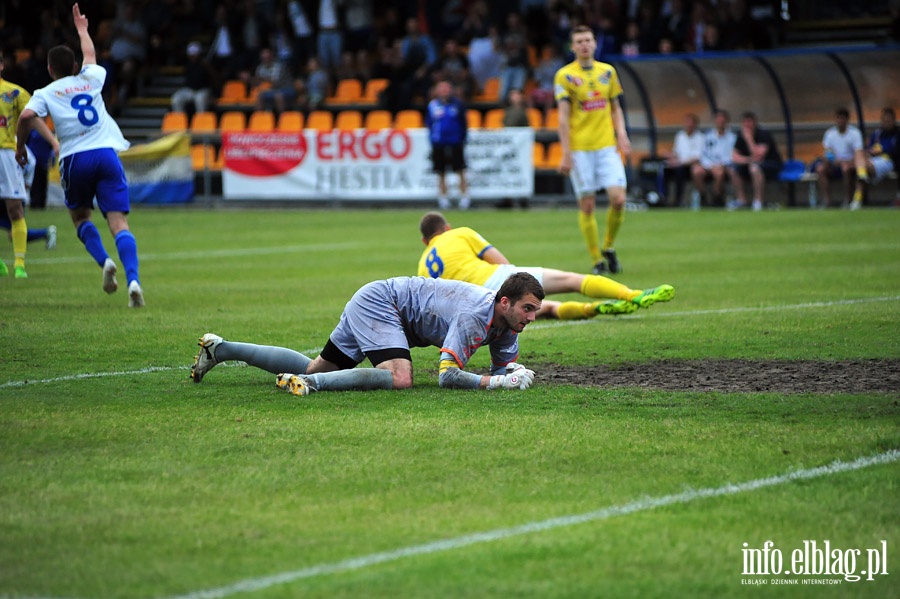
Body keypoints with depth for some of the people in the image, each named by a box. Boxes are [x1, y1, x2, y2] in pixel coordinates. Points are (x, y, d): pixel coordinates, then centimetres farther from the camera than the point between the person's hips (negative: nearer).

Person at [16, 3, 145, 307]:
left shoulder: (45, 93, 8)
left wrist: (20, 146, 7)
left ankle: (104, 261, -6)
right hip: (107, 154, 1)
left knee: (80, 215, 21)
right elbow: (91, 56, 38)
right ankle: (133, 279, -26)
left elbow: (27, 116, -10)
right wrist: (82, 28, 55)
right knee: (119, 222, -7)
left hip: (75, 159, -1)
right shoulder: (90, 80, 16)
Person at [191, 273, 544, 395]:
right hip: (379, 303, -9)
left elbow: (504, 363, 10)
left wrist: (515, 371, -13)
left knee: (313, 369, 16)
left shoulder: (506, 323, -4)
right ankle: (311, 383, -30)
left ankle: (220, 349, 24)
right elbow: (447, 376, -33)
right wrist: (497, 382, -32)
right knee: (400, 378, -33)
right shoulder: (474, 317, -29)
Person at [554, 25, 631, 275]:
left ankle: (608, 247, 14)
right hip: (580, 148, -3)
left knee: (618, 199, -9)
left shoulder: (608, 71, 10)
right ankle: (597, 260, 8)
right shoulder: (565, 75, -1)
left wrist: (621, 134, 2)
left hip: (607, 145, 3)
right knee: (587, 206, -2)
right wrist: (566, 153, -10)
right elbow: (563, 117, -5)